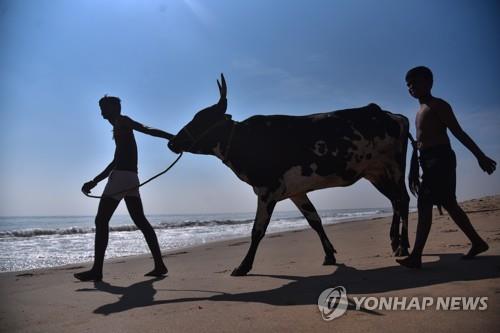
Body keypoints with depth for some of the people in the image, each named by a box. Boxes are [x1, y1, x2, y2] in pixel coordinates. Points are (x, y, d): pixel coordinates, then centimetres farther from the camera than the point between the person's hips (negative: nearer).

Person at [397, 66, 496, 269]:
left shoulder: (438, 105, -2)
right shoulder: (420, 112, 23)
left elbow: (459, 132, -9)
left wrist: (480, 156, -12)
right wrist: (414, 171, 20)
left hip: (440, 158, -9)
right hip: (428, 161, 9)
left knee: (425, 205, -15)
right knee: (449, 204, 13)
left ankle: (416, 257, -17)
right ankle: (477, 242, 27)